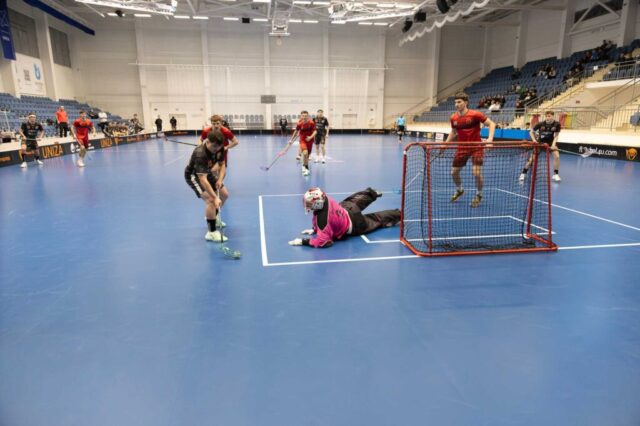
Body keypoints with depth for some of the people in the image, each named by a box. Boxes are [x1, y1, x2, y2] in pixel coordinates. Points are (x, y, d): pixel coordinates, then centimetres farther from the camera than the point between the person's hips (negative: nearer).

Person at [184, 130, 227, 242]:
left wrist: (220, 180, -19)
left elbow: (222, 164, -2)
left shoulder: (219, 148, -17)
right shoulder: (200, 154, -39)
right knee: (210, 200, -25)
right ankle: (211, 233, -18)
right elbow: (202, 180, -44)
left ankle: (212, 217, 36)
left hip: (206, 172, 8)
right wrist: (215, 198, -48)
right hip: (193, 175, -8)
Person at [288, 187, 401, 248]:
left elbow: (323, 241, -43)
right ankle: (371, 193, 67)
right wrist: (314, 229, 0)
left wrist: (302, 241, -40)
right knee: (355, 201, 40)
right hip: (347, 208, 6)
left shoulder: (323, 219, -46)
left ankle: (398, 214, 41)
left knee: (376, 220, 20)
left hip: (355, 225, -6)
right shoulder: (324, 199, -24)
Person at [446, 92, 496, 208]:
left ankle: (478, 195, 14)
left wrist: (490, 138, -22)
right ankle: (459, 190, 37)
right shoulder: (453, 118, 0)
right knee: (454, 172, 5)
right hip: (462, 148, 5)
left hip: (476, 147, -4)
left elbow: (491, 124, -8)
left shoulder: (475, 114, -14)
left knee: (477, 173, -14)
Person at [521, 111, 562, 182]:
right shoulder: (541, 124, -22)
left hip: (551, 141, 1)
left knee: (557, 156, -17)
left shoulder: (557, 124, -19)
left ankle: (555, 174, -2)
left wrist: (553, 144, -25)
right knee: (532, 158, -6)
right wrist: (534, 140, -19)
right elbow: (531, 132, -8)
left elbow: (556, 136, -10)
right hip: (540, 141, -1)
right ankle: (524, 173, 12)